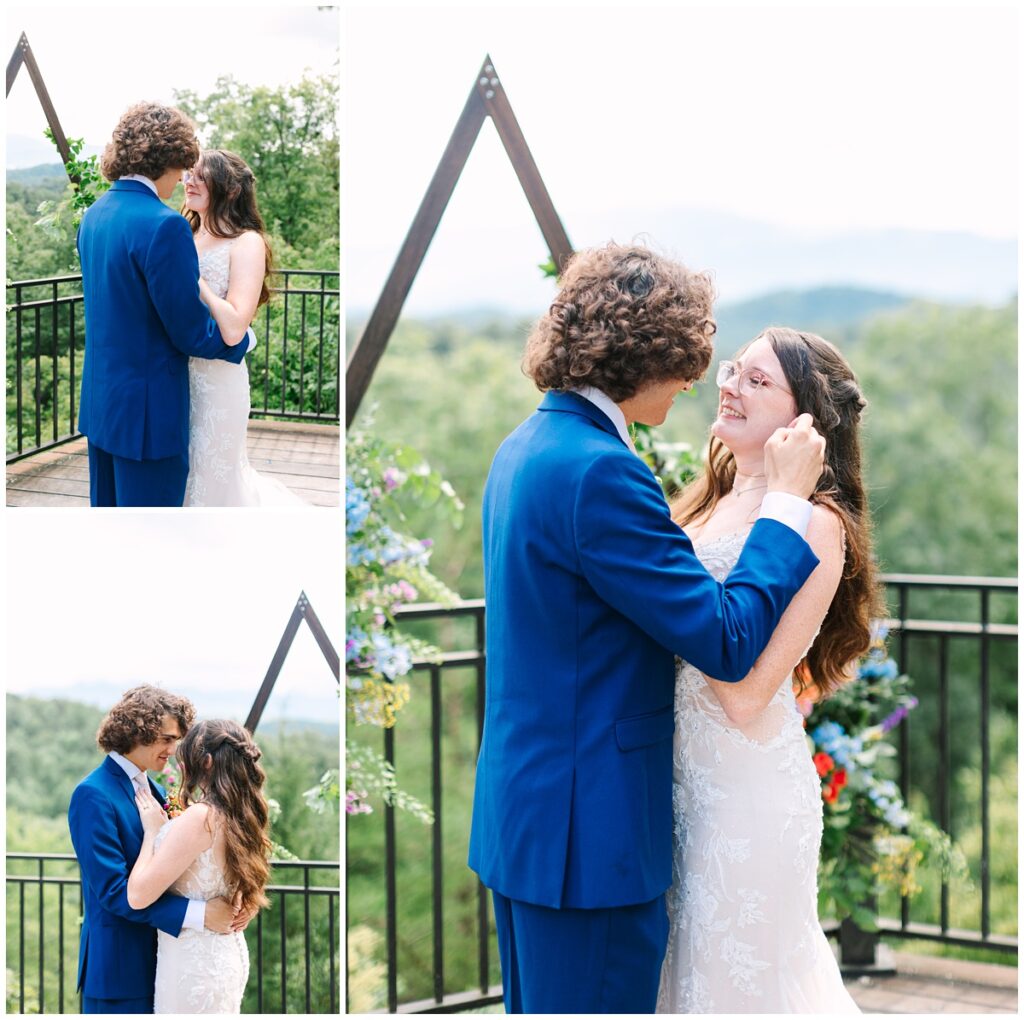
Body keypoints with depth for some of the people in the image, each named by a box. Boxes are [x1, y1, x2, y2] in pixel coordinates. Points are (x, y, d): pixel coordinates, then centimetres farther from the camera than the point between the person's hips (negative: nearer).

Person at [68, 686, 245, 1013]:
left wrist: (228, 905, -12)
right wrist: (199, 914, -26)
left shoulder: (154, 791, 11)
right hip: (119, 967, -8)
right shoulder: (94, 796, -15)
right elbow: (112, 889, -21)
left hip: (158, 960, 8)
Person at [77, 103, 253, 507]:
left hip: (99, 399, 9)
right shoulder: (163, 225, -21)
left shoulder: (94, 215, 6)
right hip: (147, 410, -9)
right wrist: (242, 340, 1)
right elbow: (191, 332, -17)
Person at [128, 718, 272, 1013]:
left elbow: (138, 895, -22)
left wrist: (152, 831, -9)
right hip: (228, 952, 8)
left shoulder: (200, 817, -22)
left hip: (192, 959, -8)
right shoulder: (241, 816, 2)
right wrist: (168, 827, 12)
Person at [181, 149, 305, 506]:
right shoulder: (186, 237, 6)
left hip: (216, 379, -7)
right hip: (177, 372, 7)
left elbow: (233, 328, -24)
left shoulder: (247, 243, -13)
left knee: (211, 479, 6)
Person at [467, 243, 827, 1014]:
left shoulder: (525, 448, 10)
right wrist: (788, 501, -10)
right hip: (589, 833, -10)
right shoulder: (599, 470, -21)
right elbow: (727, 644, -19)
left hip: (521, 813, 10)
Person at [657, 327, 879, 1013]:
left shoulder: (815, 525, -16)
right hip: (683, 777, 8)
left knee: (732, 983, 6)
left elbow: (744, 693, -22)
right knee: (682, 973, 19)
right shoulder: (708, 505, 8)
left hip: (749, 793, -8)